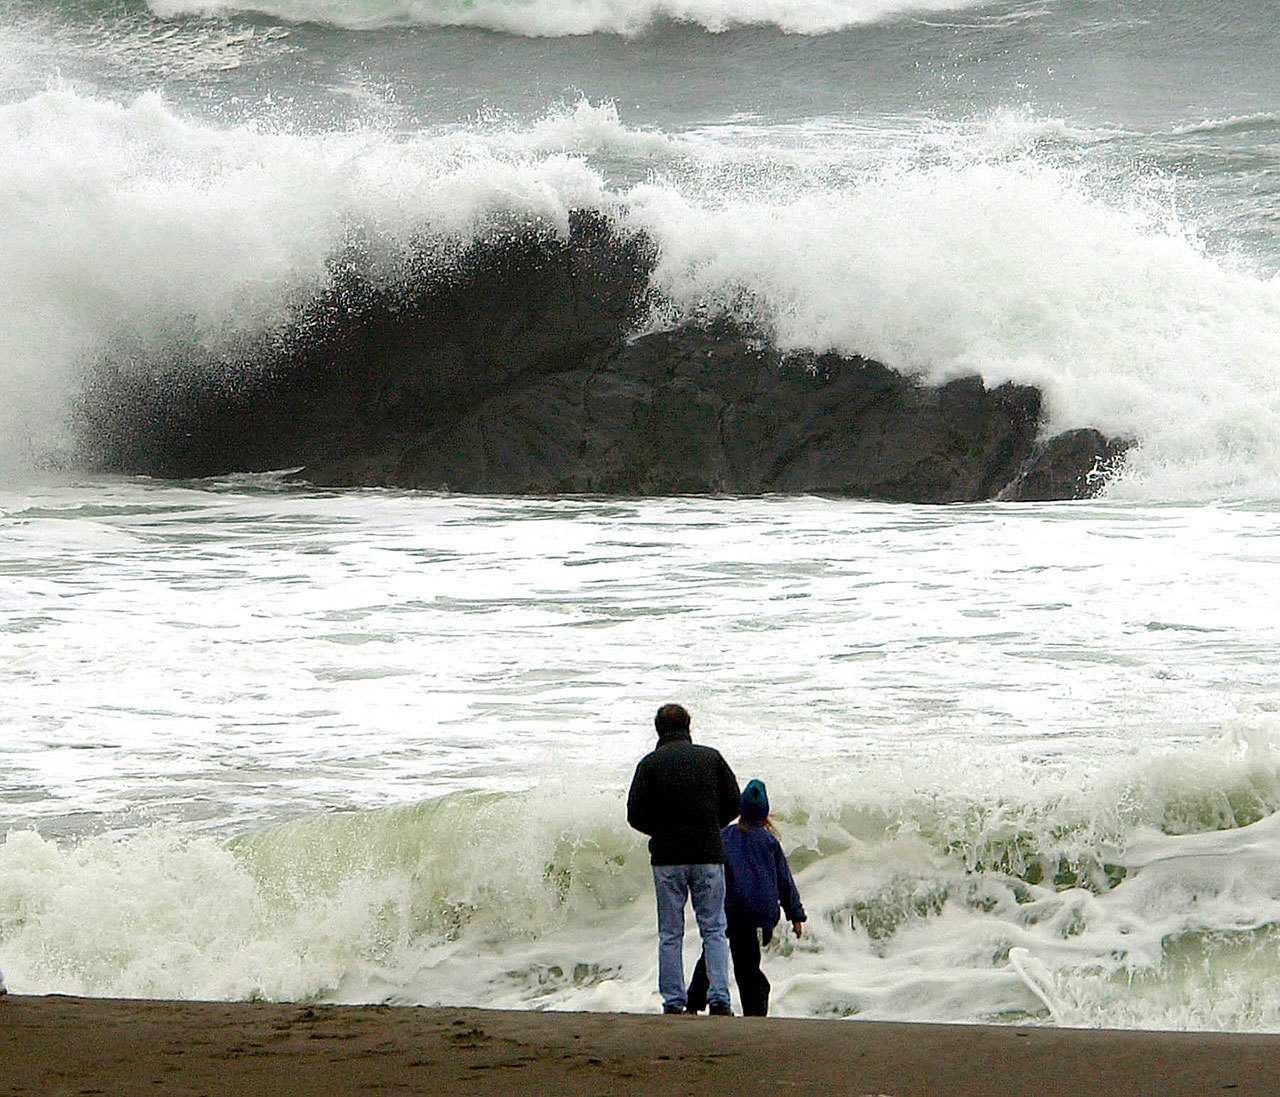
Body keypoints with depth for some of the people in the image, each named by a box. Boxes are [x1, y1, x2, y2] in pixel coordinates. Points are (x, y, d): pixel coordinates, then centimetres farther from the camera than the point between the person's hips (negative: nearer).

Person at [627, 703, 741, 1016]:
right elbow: (733, 803, 4)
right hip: (709, 855, 1)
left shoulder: (650, 763, -2)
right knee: (714, 929, 5)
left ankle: (674, 1002, 1)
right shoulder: (711, 758, 3)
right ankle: (719, 998, -6)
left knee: (670, 934, 5)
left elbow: (635, 814, -5)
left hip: (667, 859, -1)